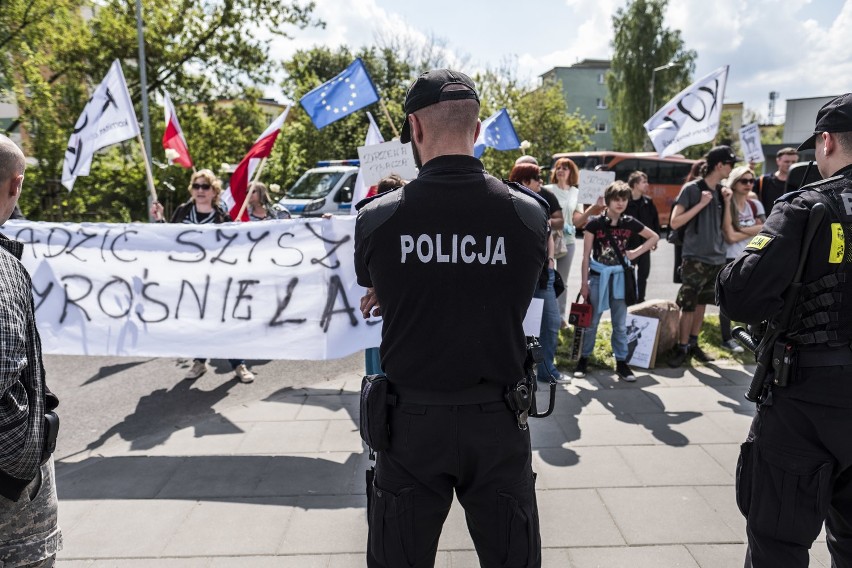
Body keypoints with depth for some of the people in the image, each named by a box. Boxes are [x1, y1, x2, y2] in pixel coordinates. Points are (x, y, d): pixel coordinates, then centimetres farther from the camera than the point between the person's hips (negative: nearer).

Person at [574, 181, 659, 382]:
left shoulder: (630, 223, 0)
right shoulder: (595, 223, -7)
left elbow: (654, 237, 15)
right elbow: (586, 256, -5)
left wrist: (636, 253, 2)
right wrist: (584, 283, -6)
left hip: (619, 276, 2)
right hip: (598, 276, -2)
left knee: (620, 324, 7)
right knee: (591, 322, 5)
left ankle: (621, 363, 15)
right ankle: (583, 359, 17)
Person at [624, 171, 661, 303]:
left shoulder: (648, 202, 5)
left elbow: (655, 221, 12)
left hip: (645, 244, 5)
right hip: (629, 244, -5)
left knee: (643, 274, 12)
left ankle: (640, 300, 25)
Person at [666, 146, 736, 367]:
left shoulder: (720, 191, 11)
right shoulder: (692, 189, -8)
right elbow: (674, 222, -13)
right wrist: (701, 204, -16)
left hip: (716, 258, 7)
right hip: (695, 259, -6)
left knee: (701, 303, 12)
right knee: (688, 306, -4)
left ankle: (693, 344, 21)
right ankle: (682, 347, 5)